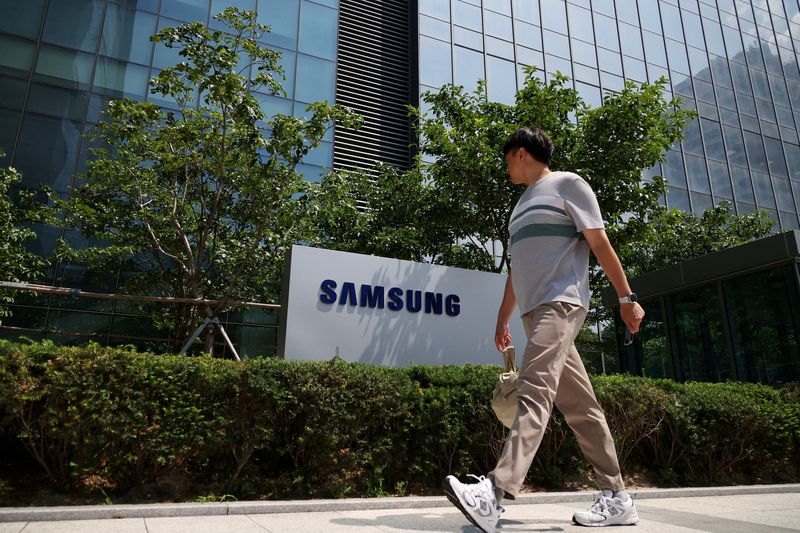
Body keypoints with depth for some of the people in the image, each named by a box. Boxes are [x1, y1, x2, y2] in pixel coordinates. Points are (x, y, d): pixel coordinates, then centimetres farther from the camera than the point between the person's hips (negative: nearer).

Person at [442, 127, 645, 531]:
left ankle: (494, 493, -33)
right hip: (534, 311, 8)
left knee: (534, 392, -22)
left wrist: (626, 296, -8)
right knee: (579, 405, 6)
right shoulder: (524, 202, 26)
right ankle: (617, 498, 11)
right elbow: (517, 268, 26)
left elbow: (600, 243, -3)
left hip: (561, 304, -8)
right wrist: (502, 320, 24)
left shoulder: (567, 184, 4)